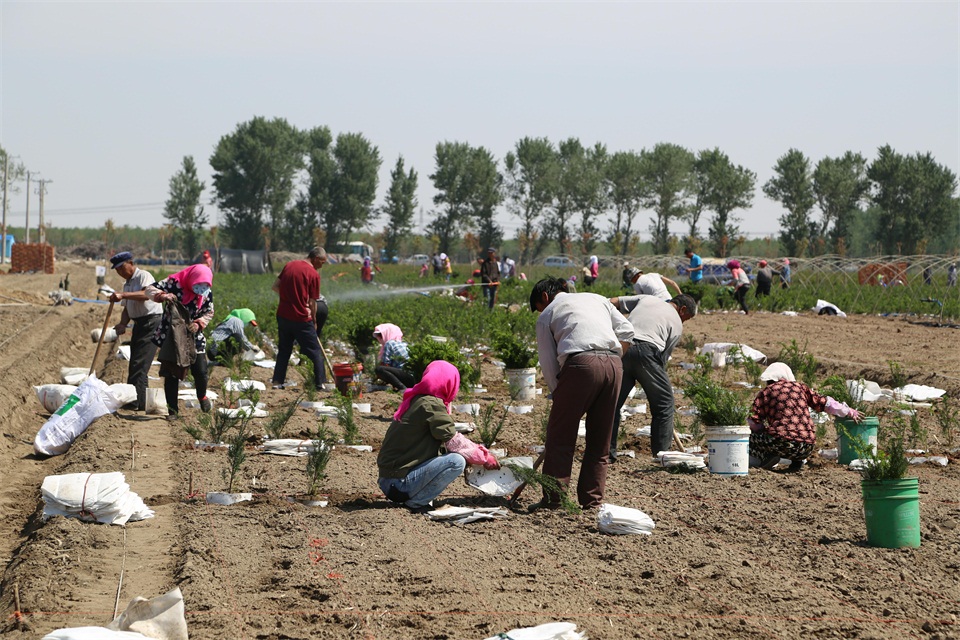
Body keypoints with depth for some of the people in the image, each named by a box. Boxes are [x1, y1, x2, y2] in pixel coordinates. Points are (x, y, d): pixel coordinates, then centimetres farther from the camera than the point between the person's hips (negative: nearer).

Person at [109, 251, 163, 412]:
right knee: (134, 364, 11)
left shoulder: (144, 276, -8)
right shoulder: (127, 283, 20)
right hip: (139, 324, 10)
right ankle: (132, 401, 18)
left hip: (152, 322, -10)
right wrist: (123, 324, -1)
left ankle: (137, 403, -19)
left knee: (139, 364, -16)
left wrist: (123, 295, -36)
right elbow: (126, 308, 18)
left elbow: (146, 294, -28)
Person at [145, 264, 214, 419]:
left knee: (200, 371, -2)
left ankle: (202, 396, 31)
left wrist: (199, 323, -13)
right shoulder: (174, 283, -15)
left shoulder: (207, 292, -5)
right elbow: (149, 290, -13)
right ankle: (172, 410, 11)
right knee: (171, 374, 0)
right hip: (171, 335, -2)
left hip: (194, 336, 2)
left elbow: (209, 312, 6)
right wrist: (162, 296, -33)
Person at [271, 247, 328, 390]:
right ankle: (321, 383, 3)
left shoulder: (289, 265, 7)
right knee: (315, 352, 4)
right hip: (301, 318, -6)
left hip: (283, 315, 6)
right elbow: (312, 302, -9)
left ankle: (277, 381, 17)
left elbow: (275, 286, 12)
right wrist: (314, 321, 5)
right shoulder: (313, 274, -11)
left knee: (283, 350, 18)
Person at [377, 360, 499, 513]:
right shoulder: (431, 405, -13)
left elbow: (446, 437, 21)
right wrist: (485, 458, 2)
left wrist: (477, 449, 18)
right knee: (456, 461, -15)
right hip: (399, 482, -10)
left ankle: (411, 499, 9)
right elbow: (455, 442, -11)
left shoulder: (415, 400, 14)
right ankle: (415, 503, -9)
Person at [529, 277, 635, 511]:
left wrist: (557, 393, 17)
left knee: (560, 436, 4)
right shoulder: (596, 299, 29)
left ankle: (553, 498, 2)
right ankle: (592, 500, 12)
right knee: (599, 439, 12)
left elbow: (548, 362, 11)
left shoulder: (547, 314, 18)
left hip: (581, 363, -5)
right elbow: (627, 332, 19)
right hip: (614, 363, 5)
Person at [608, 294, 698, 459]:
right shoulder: (677, 323, 17)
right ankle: (662, 452, 10)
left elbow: (613, 302, 20)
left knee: (613, 401, 11)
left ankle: (607, 450, 10)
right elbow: (664, 356, 13)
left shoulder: (646, 299, 27)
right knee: (664, 402, 11)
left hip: (621, 346, 4)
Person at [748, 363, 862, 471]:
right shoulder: (800, 387, 19)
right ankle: (797, 461, 10)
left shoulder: (766, 391, 10)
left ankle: (766, 456, -8)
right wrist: (849, 412, 33)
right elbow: (824, 402, 20)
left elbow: (754, 424, 4)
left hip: (782, 442, -4)